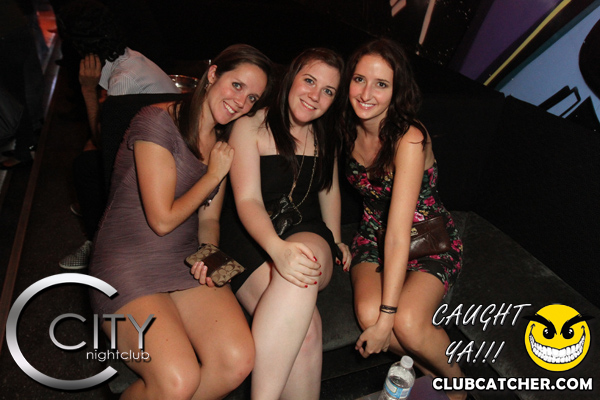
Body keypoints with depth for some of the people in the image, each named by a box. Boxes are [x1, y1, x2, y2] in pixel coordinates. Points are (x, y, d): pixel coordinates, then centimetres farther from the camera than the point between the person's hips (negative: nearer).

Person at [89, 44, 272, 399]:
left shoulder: (225, 144, 13)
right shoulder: (158, 121, -11)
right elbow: (162, 220, -13)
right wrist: (214, 176, -3)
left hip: (187, 263, 6)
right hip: (129, 266, -5)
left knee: (238, 362, -19)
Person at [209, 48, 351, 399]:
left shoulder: (327, 136, 14)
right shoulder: (252, 126, -3)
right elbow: (248, 201, -14)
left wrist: (335, 242, 22)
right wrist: (279, 249, -32)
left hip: (308, 235, 4)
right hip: (252, 242, -3)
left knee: (310, 251, -37)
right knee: (306, 327, -33)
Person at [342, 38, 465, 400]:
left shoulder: (409, 139, -25)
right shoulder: (351, 129, -6)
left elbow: (399, 234, -29)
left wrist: (388, 315, -28)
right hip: (374, 236, 4)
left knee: (408, 323, -27)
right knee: (369, 314, -24)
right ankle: (425, 367, 8)